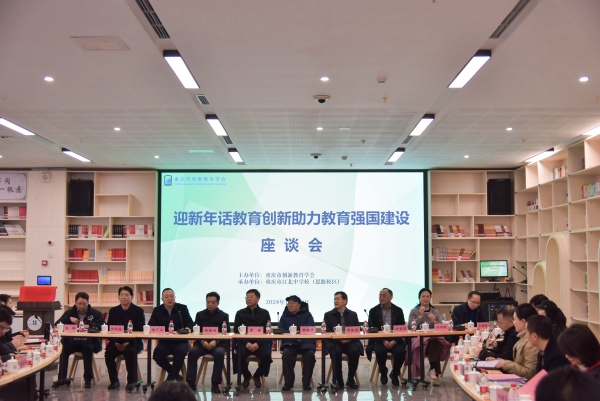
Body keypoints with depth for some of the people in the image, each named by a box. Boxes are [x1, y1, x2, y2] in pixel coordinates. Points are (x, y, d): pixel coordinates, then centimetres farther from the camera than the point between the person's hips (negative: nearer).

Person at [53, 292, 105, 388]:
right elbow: (56, 324, 3)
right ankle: (62, 378, -21)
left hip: (89, 343, -2)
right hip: (72, 343, 2)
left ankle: (88, 379, -26)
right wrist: (69, 319, -12)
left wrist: (89, 326, -26)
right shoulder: (70, 312, 16)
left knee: (87, 348, -35)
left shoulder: (96, 313, 8)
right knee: (63, 349, -28)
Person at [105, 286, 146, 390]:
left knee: (130, 352, -34)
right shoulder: (113, 311, 9)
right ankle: (114, 381, -10)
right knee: (109, 352, -26)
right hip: (116, 342, 3)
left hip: (134, 343, -3)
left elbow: (140, 331, -8)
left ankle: (132, 381, -19)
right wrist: (116, 343, -15)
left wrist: (128, 343, -20)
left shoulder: (138, 311, -1)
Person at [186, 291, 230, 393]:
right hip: (202, 343, 2)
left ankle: (215, 384, -26)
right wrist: (202, 341, -13)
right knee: (192, 352, -28)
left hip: (218, 343, -2)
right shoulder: (200, 315, 16)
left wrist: (215, 341, -16)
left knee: (219, 353, -34)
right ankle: (191, 382, -23)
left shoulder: (224, 316, 11)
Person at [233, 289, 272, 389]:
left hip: (260, 343, 0)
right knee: (240, 355, -32)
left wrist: (257, 344, -16)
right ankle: (246, 376, 1)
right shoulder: (240, 313, 10)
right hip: (244, 342, 0)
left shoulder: (264, 313, 9)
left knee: (266, 355, -30)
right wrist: (246, 343, -16)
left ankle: (257, 376, 3)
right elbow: (236, 331, 2)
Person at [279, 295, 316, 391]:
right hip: (290, 342, 1)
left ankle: (306, 383, -16)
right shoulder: (285, 316, 17)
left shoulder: (307, 314, 13)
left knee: (310, 354, -31)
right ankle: (288, 382, -17)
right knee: (286, 353, -31)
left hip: (306, 342, -1)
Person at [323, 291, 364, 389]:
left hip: (350, 342, 1)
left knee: (355, 351, -32)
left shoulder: (353, 315, 16)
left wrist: (349, 339, -14)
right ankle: (338, 380, -16)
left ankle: (350, 379, -10)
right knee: (335, 351, -34)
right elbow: (327, 332, 2)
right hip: (335, 342, -1)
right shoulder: (328, 315, 11)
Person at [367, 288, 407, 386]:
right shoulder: (373, 311, 4)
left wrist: (394, 341, -14)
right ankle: (383, 373, -1)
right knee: (380, 351, -33)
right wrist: (383, 341, -15)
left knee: (401, 351, -29)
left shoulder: (398, 310, 8)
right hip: (379, 340, -1)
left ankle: (395, 374, 0)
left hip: (395, 341, 1)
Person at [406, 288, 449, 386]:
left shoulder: (435, 312, 22)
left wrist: (434, 321, -8)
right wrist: (420, 316, -7)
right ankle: (435, 371, -34)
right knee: (433, 342, -37)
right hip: (418, 338, -2)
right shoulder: (414, 311, 15)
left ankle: (433, 370, -35)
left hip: (434, 338, 2)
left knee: (435, 342, -38)